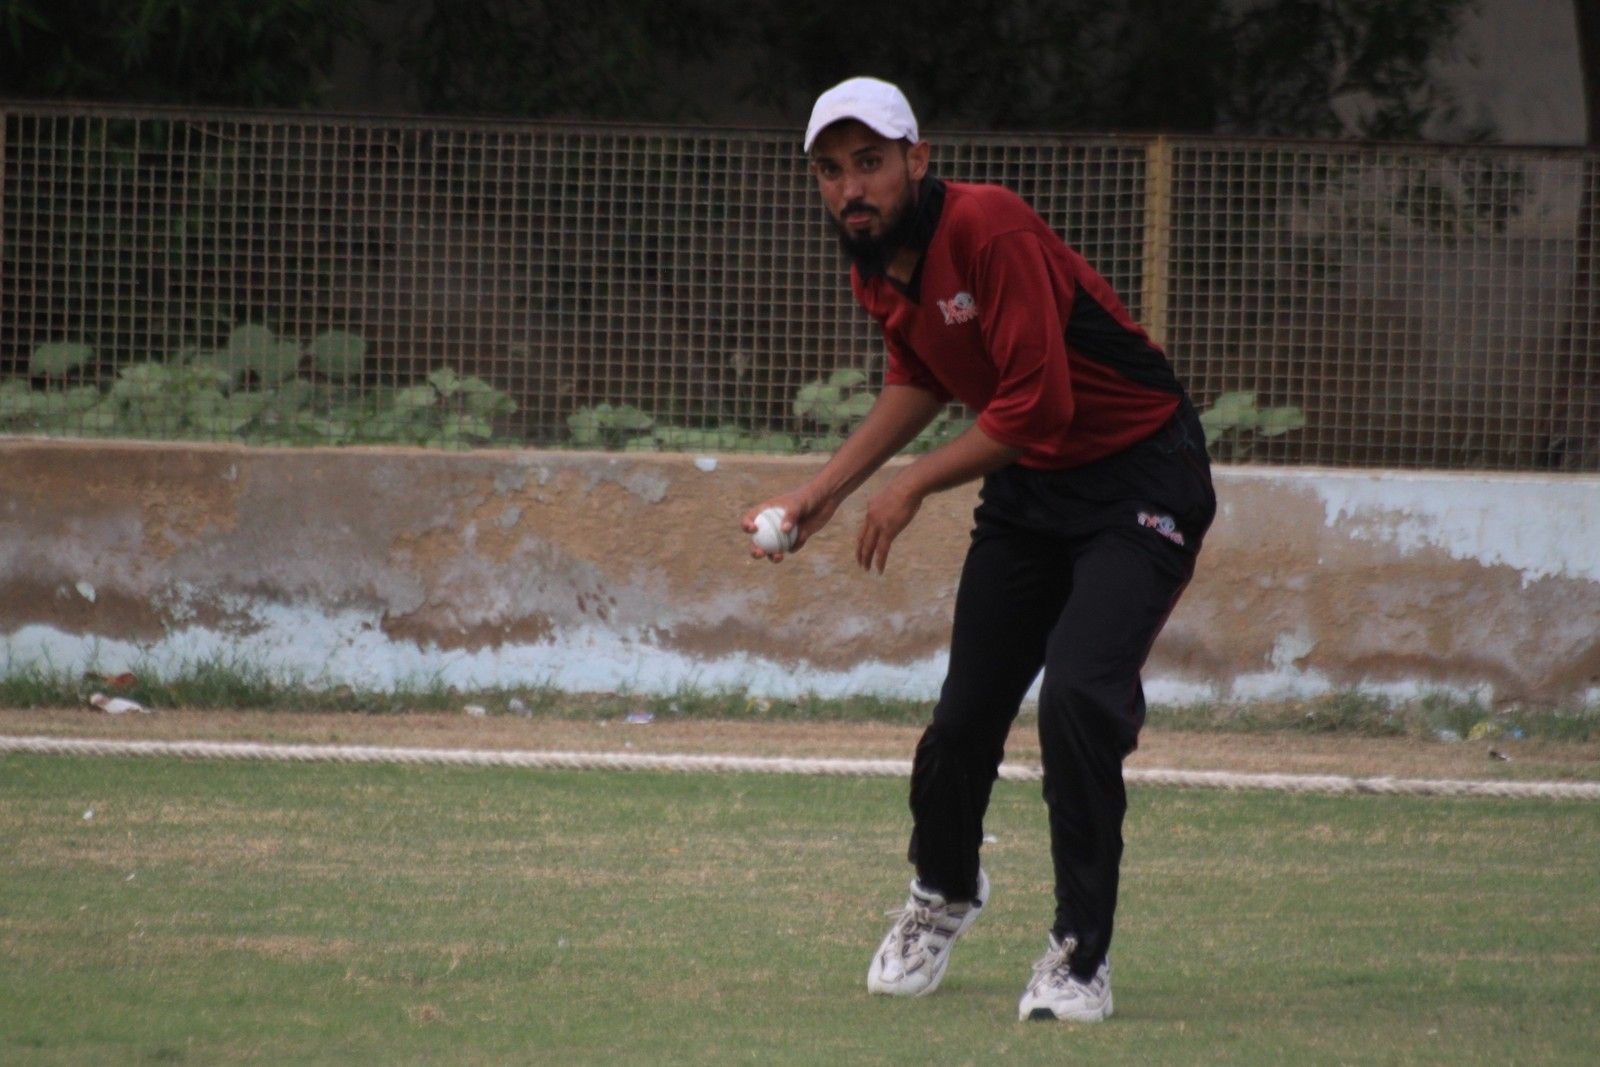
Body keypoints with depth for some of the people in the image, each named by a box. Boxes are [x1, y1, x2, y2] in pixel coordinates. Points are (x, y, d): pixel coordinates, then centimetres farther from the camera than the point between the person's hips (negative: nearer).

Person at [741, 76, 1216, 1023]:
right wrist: (824, 492, 13)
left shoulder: (989, 229, -27)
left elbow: (1038, 406, -28)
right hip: (1027, 487, 7)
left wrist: (913, 487, -17)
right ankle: (944, 892, 37)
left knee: (1079, 693, -25)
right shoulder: (877, 269, 0)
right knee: (965, 714, 6)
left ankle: (1082, 959, -13)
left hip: (1141, 477, -7)